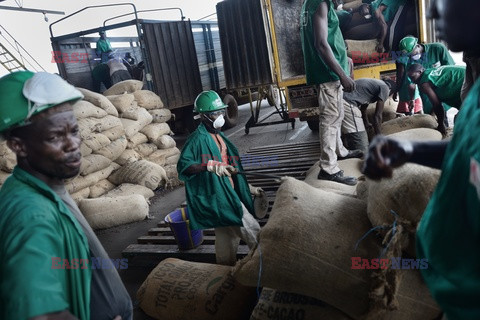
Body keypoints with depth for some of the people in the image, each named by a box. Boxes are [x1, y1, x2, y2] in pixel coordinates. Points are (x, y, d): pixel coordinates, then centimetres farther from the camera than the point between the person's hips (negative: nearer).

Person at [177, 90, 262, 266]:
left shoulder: (219, 136, 13)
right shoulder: (198, 138, -15)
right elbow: (183, 165, -25)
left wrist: (249, 188, 22)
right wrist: (210, 165, -38)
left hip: (228, 194, 9)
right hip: (217, 198, -9)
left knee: (229, 240, 18)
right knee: (253, 231, -6)